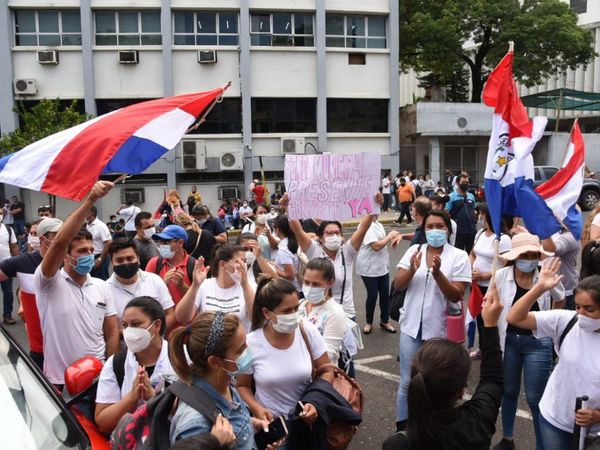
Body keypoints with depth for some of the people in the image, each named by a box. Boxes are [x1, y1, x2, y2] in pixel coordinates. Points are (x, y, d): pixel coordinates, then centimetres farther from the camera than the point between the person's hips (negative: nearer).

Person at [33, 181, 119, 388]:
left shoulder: (102, 287, 3)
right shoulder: (49, 283, -10)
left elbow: (111, 332, 6)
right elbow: (59, 242, -28)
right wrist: (89, 201, -35)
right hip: (60, 381, -3)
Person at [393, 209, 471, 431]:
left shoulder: (459, 256, -5)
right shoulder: (414, 250, 2)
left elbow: (456, 296, -11)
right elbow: (397, 285, 0)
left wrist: (438, 274, -25)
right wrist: (412, 270, -19)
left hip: (440, 329, -2)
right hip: (412, 326, 2)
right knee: (407, 382, 10)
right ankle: (402, 427, 27)